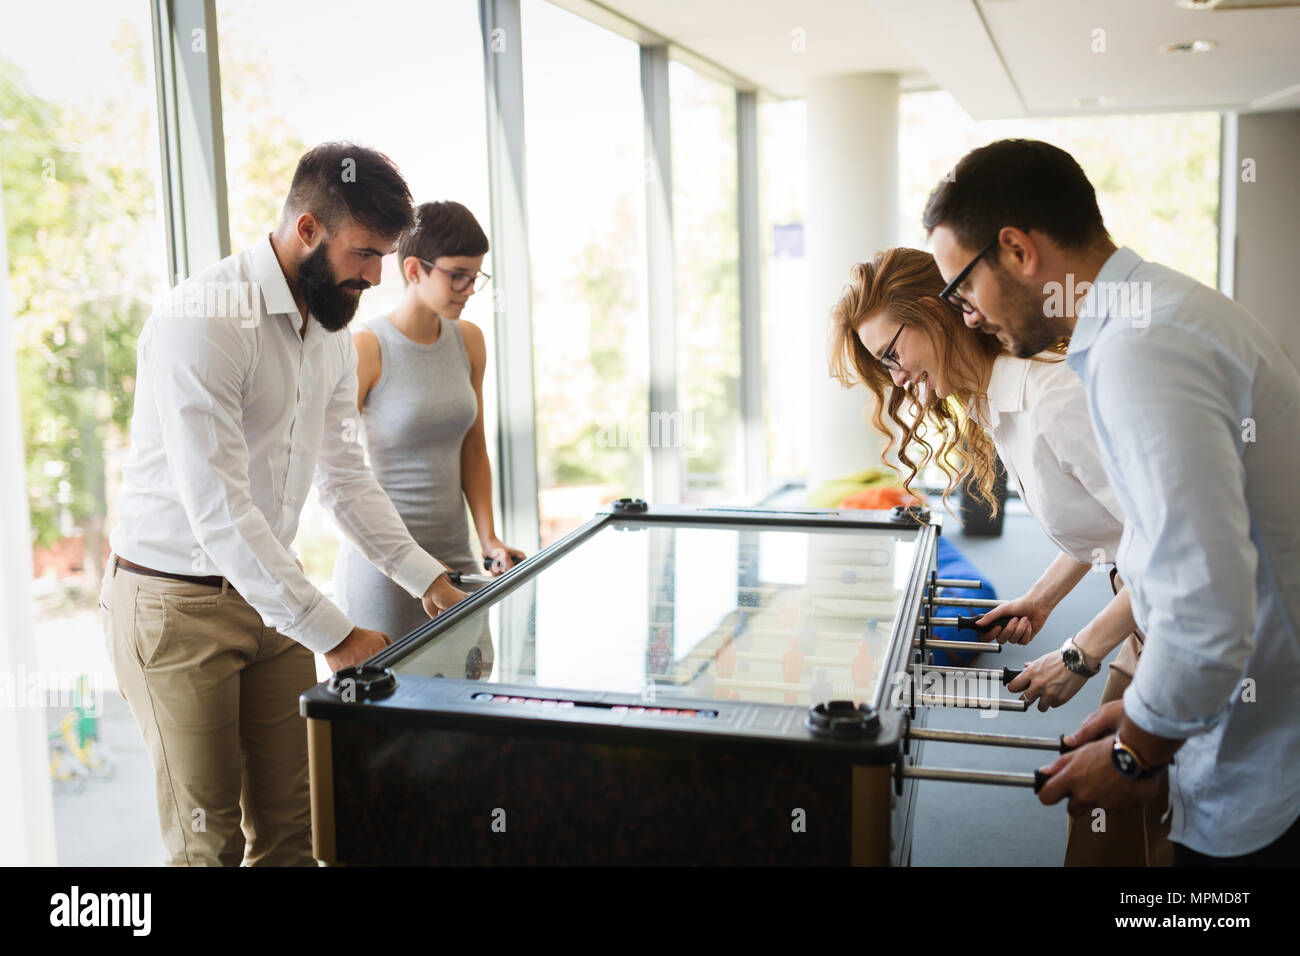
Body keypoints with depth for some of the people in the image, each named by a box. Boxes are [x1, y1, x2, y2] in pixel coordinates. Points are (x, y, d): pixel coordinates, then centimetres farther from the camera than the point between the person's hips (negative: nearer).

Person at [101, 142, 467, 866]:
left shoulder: (334, 333, 5)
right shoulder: (204, 319, -22)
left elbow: (346, 476, 13)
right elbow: (218, 512, -27)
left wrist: (425, 575, 4)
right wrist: (332, 634, -25)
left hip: (269, 593, 7)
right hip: (177, 604, -7)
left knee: (292, 821, 10)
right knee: (210, 837, 4)